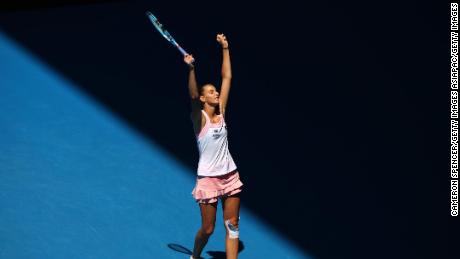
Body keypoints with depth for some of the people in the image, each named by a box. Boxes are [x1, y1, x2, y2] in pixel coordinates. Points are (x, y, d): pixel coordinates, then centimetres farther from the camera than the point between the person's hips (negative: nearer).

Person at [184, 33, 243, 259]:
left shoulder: (221, 112, 5)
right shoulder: (199, 117, -9)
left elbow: (227, 77, 7)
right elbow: (192, 95, -28)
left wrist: (225, 48, 7)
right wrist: (191, 69, -43)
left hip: (230, 175, 5)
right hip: (208, 178, -5)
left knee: (232, 225, 3)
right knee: (208, 228, 5)